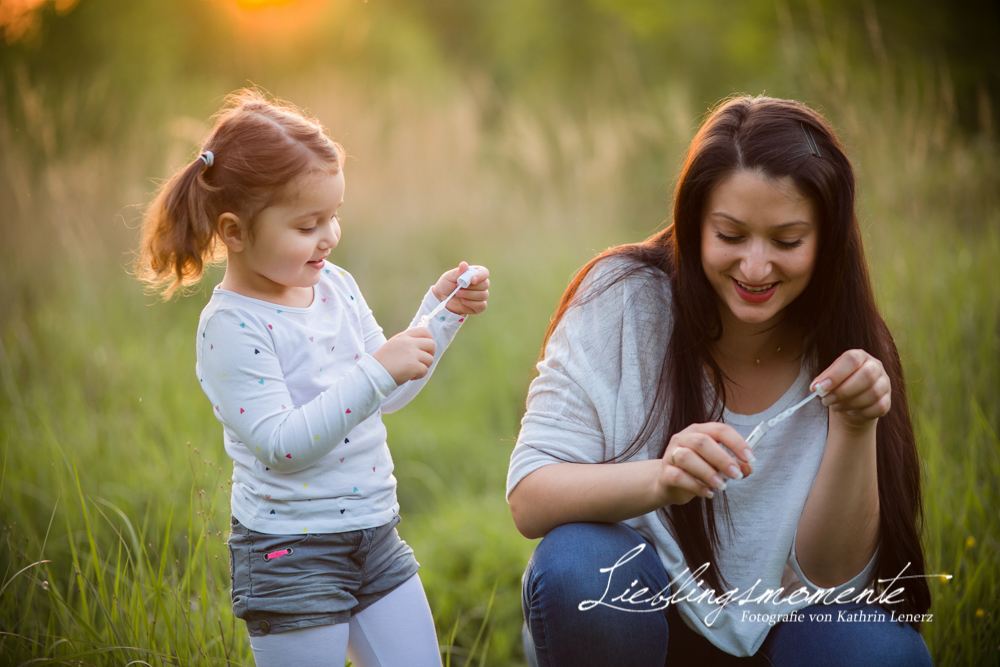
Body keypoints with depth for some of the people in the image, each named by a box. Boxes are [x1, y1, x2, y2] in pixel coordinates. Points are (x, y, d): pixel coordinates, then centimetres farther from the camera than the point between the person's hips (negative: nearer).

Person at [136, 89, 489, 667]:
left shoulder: (335, 285, 6)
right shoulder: (231, 327, -18)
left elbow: (390, 395, 13)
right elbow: (282, 445, -26)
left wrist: (441, 313, 3)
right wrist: (376, 372, -29)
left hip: (376, 535, 7)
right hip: (292, 552, -7)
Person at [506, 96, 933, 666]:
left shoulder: (843, 351, -8)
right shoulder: (625, 299, -14)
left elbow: (829, 577, -11)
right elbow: (529, 500, -20)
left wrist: (855, 429, -27)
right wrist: (660, 479, -39)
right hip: (626, 619, -1)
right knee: (578, 567, -33)